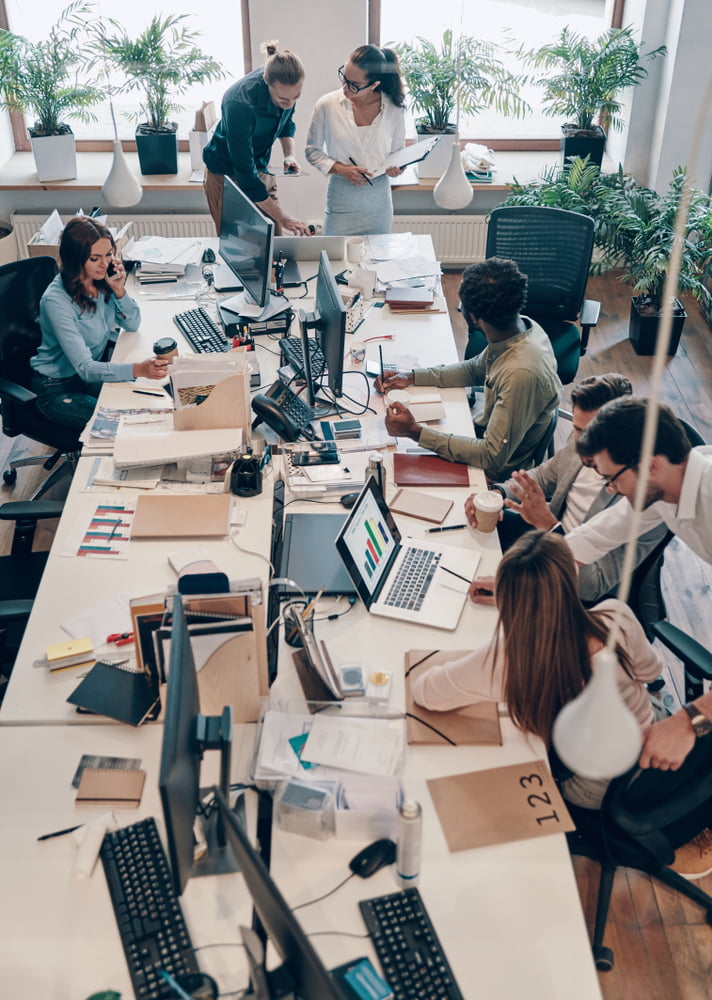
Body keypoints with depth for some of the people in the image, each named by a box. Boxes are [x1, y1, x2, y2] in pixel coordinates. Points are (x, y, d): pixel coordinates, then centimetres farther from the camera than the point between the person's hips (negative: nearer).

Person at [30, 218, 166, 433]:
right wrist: (138, 369, -47)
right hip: (57, 388, -6)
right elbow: (85, 368, -32)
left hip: (93, 372, 7)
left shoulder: (102, 280, -9)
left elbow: (132, 324, 3)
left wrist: (119, 290, -17)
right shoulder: (56, 301, -28)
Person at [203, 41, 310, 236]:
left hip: (262, 168, 6)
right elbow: (245, 174, -32)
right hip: (227, 173, -6)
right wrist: (283, 218, -32)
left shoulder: (285, 86, -16)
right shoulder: (239, 104, -36)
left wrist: (289, 154, -11)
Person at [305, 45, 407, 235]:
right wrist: (340, 169, -14)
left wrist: (396, 168, -13)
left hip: (378, 201, 1)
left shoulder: (393, 109, -5)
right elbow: (312, 150, 2)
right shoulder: (327, 105, -8)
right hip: (341, 197, -1)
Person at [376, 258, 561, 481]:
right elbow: (476, 369, 11)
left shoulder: (521, 373, -37)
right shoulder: (521, 326, -10)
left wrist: (416, 432, -32)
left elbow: (493, 458, -31)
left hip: (498, 475, -8)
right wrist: (411, 377, 2)